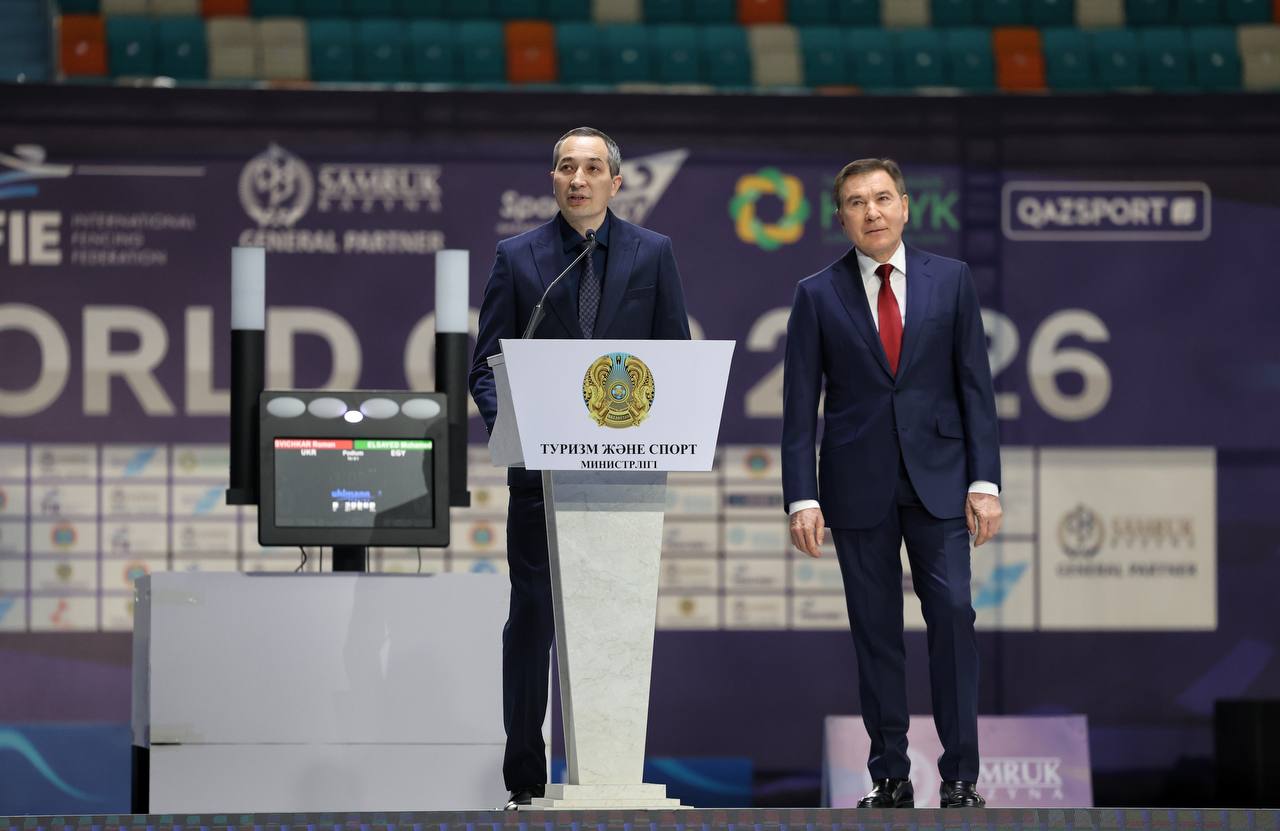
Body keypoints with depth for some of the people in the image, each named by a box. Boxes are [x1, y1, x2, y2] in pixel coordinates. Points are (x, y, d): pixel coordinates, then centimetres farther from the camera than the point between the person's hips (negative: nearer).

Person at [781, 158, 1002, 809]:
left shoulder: (950, 280, 5)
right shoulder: (817, 295, 3)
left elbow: (975, 384, 4)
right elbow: (800, 404, 2)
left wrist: (984, 481, -3)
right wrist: (802, 498, -6)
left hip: (937, 477, 0)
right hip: (858, 483, 0)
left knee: (952, 614, -10)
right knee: (875, 632, 3)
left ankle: (960, 776, -4)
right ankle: (890, 778, 9)